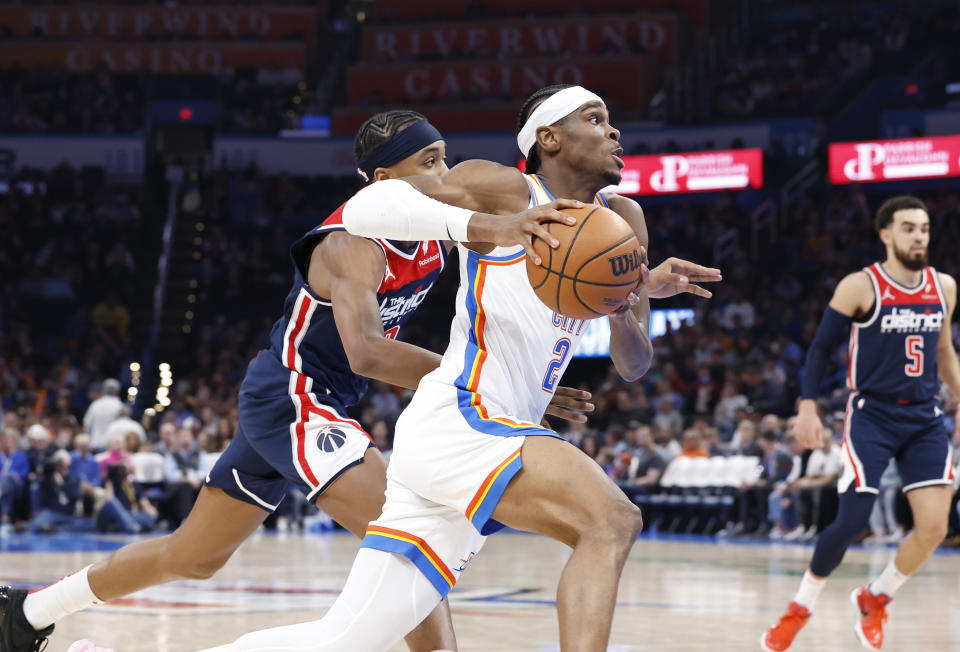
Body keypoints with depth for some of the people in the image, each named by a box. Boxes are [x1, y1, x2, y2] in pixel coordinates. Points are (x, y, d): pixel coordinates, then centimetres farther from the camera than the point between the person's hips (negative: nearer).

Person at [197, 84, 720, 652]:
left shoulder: (620, 221, 16)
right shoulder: (507, 190, -4)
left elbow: (632, 366, 15)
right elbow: (365, 207, -17)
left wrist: (625, 305, -9)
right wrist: (488, 228, -30)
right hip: (458, 419, -8)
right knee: (612, 522, -27)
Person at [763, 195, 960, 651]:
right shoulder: (860, 287, -9)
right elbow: (821, 346, -3)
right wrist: (807, 406, -13)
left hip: (924, 419, 4)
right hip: (871, 415, -4)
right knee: (852, 522, -10)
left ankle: (875, 598, 18)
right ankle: (800, 608, 13)